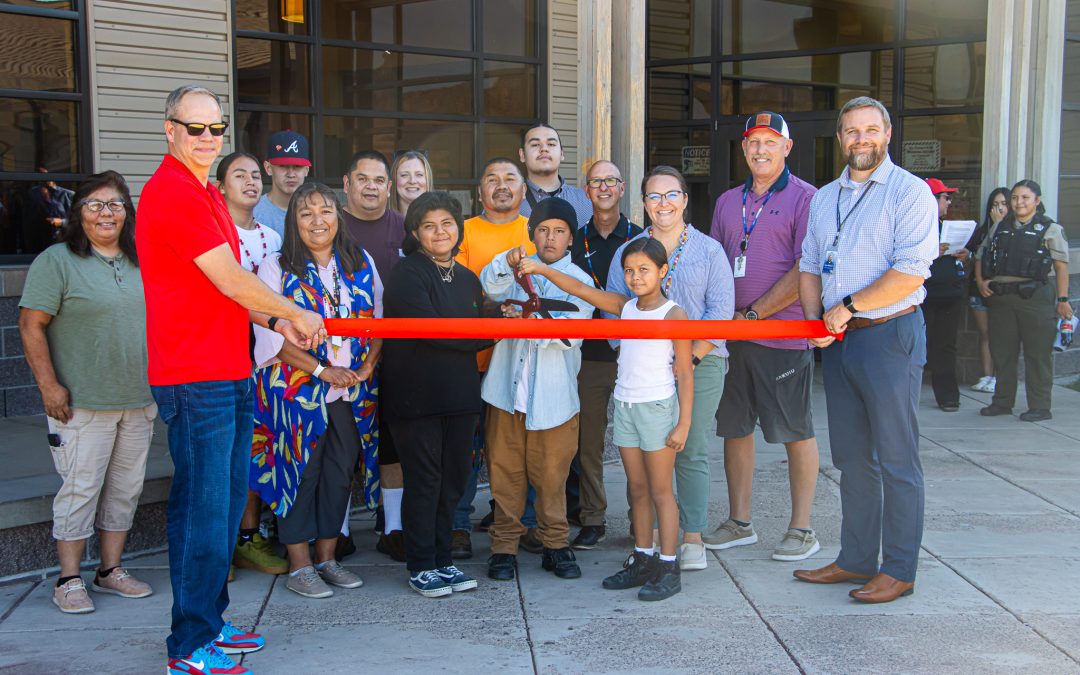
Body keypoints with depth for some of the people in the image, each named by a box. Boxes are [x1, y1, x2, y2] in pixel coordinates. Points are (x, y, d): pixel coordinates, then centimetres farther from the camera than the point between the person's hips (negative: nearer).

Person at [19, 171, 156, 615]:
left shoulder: (140, 262, 12)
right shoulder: (57, 261, -6)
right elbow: (31, 326, -9)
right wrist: (48, 385, -14)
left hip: (140, 400, 6)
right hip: (82, 402, -6)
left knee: (126, 487, 11)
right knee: (81, 487, -2)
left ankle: (111, 570, 23)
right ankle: (69, 581, 10)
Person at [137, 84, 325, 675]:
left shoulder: (206, 195, 19)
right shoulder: (172, 193, -14)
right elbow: (230, 280, -16)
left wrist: (274, 321, 10)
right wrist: (295, 315, -4)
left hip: (231, 374, 10)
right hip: (195, 380, -10)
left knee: (227, 499, 16)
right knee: (201, 507, -4)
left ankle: (209, 622, 29)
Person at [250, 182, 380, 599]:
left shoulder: (361, 264, 10)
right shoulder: (276, 268, -3)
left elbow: (377, 320, 10)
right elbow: (272, 334, -10)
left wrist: (368, 364, -6)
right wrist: (322, 370, -15)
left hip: (353, 391, 4)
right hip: (298, 389, -4)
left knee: (340, 472, 9)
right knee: (300, 472, 1)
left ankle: (327, 557, 23)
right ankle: (299, 565, 13)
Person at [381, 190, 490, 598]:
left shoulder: (467, 278, 17)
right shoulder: (407, 274, -7)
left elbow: (480, 330, 17)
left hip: (460, 394, 7)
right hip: (417, 393, -6)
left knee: (453, 479, 9)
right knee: (424, 479, -1)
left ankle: (442, 560, 21)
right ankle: (421, 566, 11)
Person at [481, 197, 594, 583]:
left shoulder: (580, 281, 7)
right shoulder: (518, 269, 14)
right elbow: (490, 289, -7)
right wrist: (507, 263, -26)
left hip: (552, 394, -1)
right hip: (507, 388, 2)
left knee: (551, 472, 2)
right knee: (504, 469, 4)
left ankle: (556, 544, 17)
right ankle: (504, 546, 14)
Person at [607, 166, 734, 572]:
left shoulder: (709, 250, 6)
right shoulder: (628, 251, 11)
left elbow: (720, 312, -1)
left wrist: (690, 358, -12)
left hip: (699, 365, -1)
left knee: (691, 451, 0)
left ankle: (693, 538, 8)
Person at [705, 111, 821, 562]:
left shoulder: (804, 198, -4)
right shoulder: (728, 202, 15)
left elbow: (805, 271, -12)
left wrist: (752, 314, -13)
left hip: (783, 335, -6)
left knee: (796, 431, 3)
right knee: (734, 428, 10)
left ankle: (801, 529, 14)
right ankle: (739, 523, 23)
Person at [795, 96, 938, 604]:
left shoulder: (910, 192, -5)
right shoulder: (823, 199, 15)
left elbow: (910, 272, -15)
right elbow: (809, 267, 16)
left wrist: (848, 306, -13)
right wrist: (816, 321, 0)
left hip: (890, 335, -6)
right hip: (837, 339, 7)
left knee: (896, 459, 0)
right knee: (851, 458, 12)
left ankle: (899, 570, 10)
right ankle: (856, 560, 22)